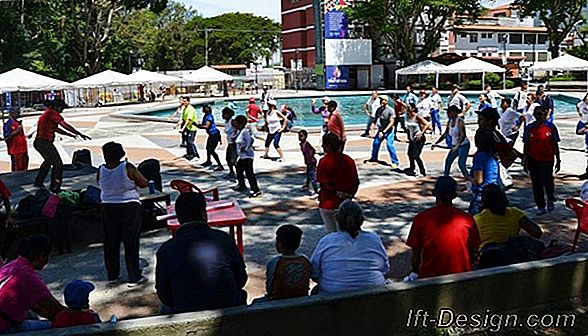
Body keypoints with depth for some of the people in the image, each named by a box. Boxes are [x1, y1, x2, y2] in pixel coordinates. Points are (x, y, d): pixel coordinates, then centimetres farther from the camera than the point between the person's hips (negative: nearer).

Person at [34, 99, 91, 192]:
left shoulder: (47, 114, 20)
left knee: (48, 161, 31)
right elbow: (65, 126, -16)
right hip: (44, 142, -11)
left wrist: (70, 134, 27)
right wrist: (80, 134, -15)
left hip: (39, 142, 11)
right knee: (58, 164, -11)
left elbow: (56, 129, 29)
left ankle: (38, 182, 42)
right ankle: (54, 188, -12)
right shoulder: (52, 113, -10)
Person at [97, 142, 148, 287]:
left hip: (108, 208, 3)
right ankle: (134, 277, 9)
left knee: (110, 243, 15)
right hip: (129, 208, -3)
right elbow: (144, 183, -8)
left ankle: (112, 276, 25)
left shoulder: (101, 170, -7)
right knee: (131, 243, 4)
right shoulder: (128, 167, -16)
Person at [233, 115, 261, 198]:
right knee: (239, 170, 25)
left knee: (249, 173, -12)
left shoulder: (245, 132, -20)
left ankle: (255, 190, -10)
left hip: (247, 156, -11)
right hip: (241, 156, 11)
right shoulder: (239, 131, 10)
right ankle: (241, 185, 42)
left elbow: (250, 140, -32)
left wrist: (246, 149, -25)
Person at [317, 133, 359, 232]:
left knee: (332, 233, 8)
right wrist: (349, 195, 9)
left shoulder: (324, 161, -13)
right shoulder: (349, 160, 0)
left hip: (328, 204, -4)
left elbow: (324, 184, -20)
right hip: (345, 204, 4)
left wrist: (337, 193, -13)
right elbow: (356, 182, 3)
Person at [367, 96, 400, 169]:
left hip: (388, 130, -7)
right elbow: (376, 119, 8)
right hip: (381, 130, 7)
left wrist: (384, 131, -25)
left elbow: (391, 122, -20)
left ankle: (395, 162, -9)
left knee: (390, 145, -16)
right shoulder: (379, 109, 0)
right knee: (375, 143, 11)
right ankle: (374, 158, 32)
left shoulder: (390, 110, -18)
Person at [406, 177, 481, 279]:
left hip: (429, 278, -2)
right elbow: (473, 254, 4)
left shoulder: (421, 219, -7)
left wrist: (415, 273, 14)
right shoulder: (467, 219, -4)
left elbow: (416, 255, -1)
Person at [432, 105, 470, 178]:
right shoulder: (449, 122, 3)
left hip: (463, 145, -8)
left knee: (461, 163, -16)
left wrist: (457, 146, -37)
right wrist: (436, 143, 5)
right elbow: (445, 135, 11)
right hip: (454, 146, 8)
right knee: (448, 161, 7)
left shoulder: (460, 121, -19)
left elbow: (463, 136, -26)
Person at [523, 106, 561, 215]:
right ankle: (540, 206, 19)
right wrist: (525, 161, 5)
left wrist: (558, 160, 4)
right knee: (536, 184, 6)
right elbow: (526, 146, 6)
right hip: (533, 160, 2)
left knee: (547, 181, -11)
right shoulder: (529, 128, 2)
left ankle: (550, 199, 21)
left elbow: (555, 145, 4)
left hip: (547, 159, -2)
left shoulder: (551, 127, -1)